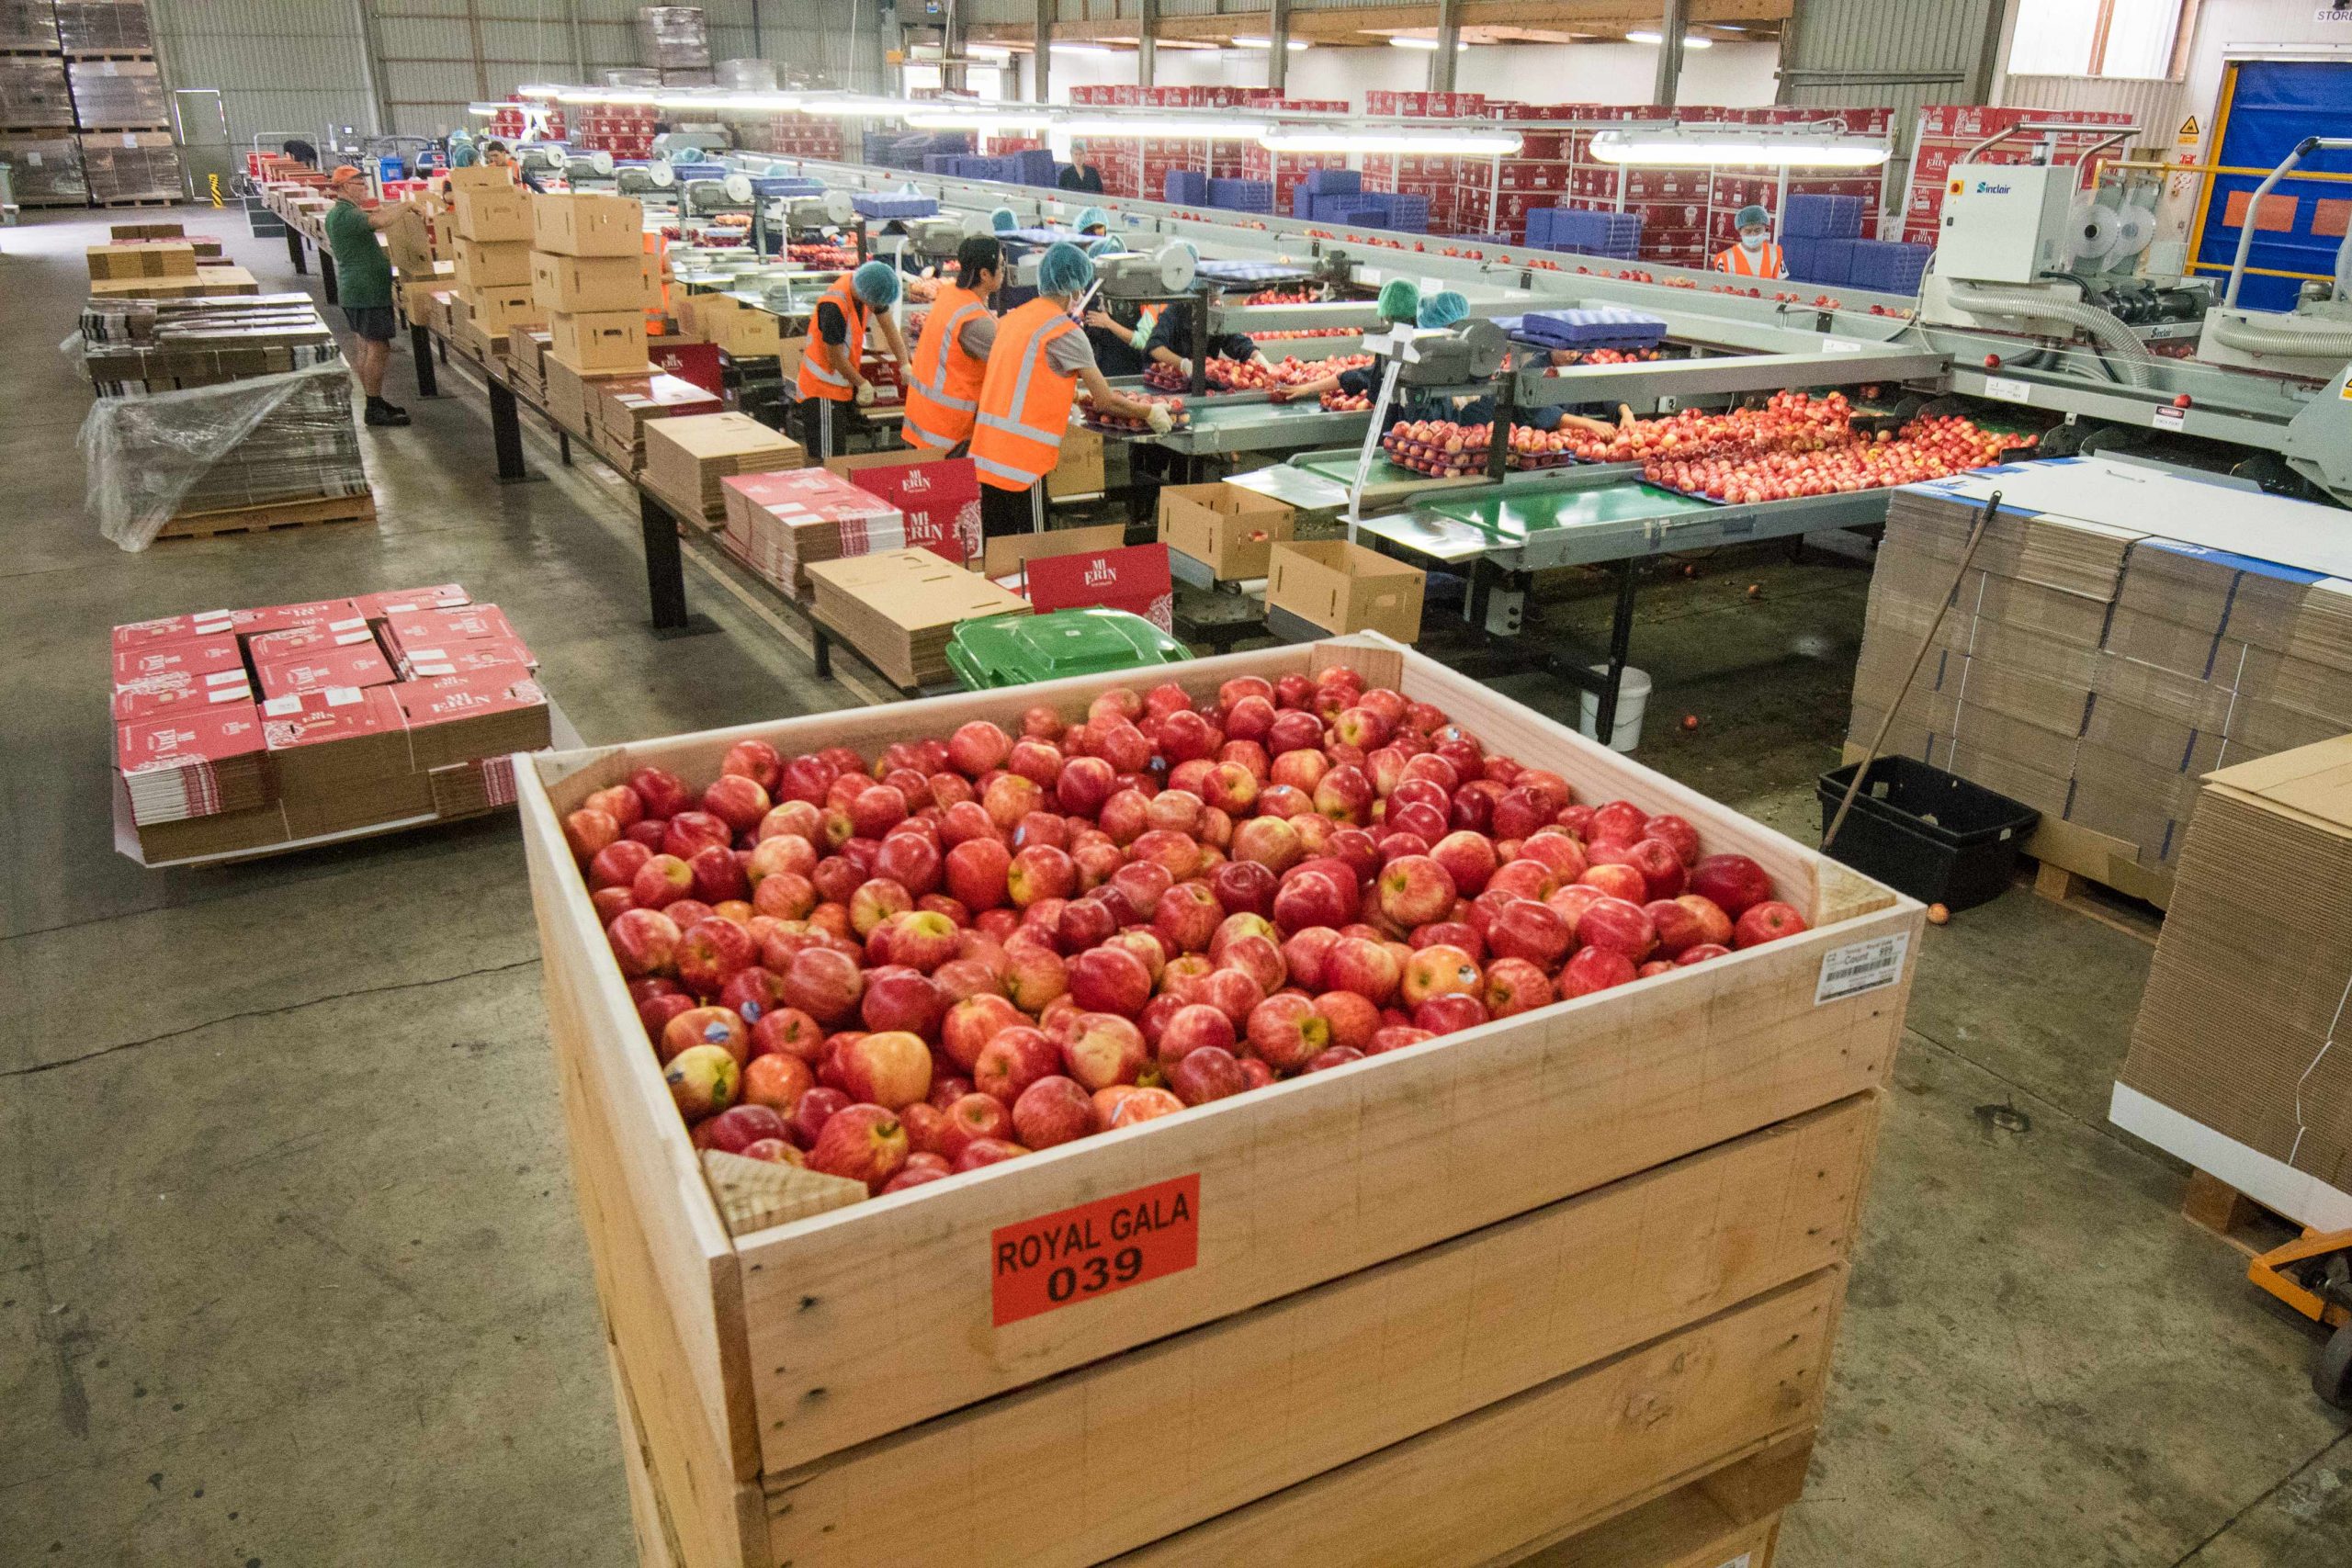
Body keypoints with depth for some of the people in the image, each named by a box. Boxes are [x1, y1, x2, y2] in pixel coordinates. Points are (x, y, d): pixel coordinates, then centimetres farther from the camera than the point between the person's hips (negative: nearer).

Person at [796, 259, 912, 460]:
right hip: (823, 387, -8)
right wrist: (863, 384, -7)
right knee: (826, 460, -7)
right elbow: (835, 357, -19)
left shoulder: (867, 288, -6)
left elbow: (890, 328, 3)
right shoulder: (834, 307, -29)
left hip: (845, 383, 8)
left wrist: (905, 366, -6)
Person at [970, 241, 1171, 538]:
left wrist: (1076, 395, 34)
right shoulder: (1064, 330, -9)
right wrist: (1150, 412, 10)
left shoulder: (1016, 316, 15)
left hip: (988, 449, 8)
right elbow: (1106, 402, -4)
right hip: (1022, 455, -8)